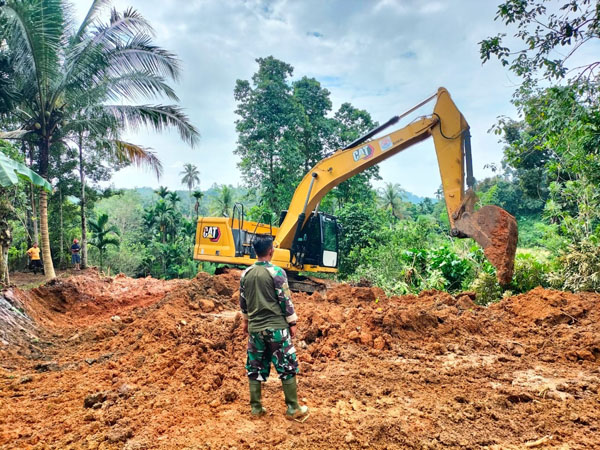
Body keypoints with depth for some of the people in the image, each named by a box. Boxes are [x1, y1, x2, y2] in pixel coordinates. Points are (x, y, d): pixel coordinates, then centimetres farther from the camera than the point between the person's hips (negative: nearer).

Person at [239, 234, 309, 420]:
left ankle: (256, 407, 21)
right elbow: (285, 300, -10)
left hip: (255, 328, 5)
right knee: (287, 367, 5)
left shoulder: (246, 274, 4)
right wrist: (292, 323, 0)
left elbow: (243, 301, 12)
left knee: (255, 368, 13)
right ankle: (293, 408, 11)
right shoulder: (277, 272, -12)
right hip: (276, 327, -5)